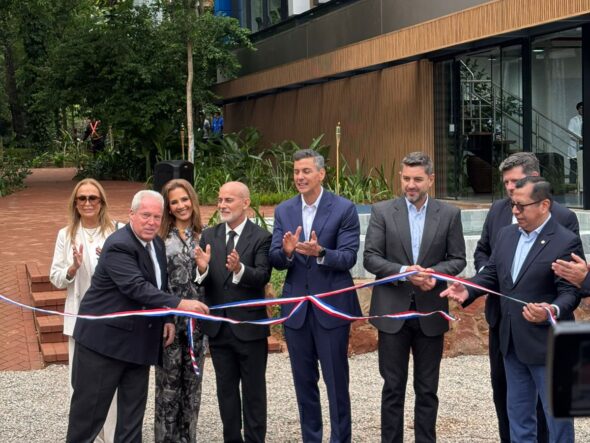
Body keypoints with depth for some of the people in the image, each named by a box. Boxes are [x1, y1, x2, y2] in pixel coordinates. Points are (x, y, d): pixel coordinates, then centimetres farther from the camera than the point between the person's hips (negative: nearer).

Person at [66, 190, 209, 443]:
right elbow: (137, 287, -31)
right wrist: (180, 304, -36)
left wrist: (167, 318, 5)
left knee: (134, 408, 12)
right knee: (90, 406, 2)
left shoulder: (156, 243, 7)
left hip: (139, 340, 8)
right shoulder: (119, 246, -20)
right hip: (105, 337, -8)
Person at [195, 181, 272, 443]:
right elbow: (200, 281, -2)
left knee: (253, 392, 6)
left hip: (249, 327, -4)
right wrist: (202, 267, -24)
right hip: (218, 327, 4)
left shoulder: (261, 237, -8)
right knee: (226, 390, 15)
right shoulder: (209, 236, 5)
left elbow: (263, 276, -19)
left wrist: (239, 269, -38)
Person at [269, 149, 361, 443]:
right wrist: (286, 252, -23)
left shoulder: (344, 209, -6)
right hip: (296, 308, 4)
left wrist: (319, 252, -31)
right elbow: (275, 261, 0)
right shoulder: (283, 211, 5)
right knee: (304, 382, 13)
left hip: (332, 306, -4)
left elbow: (348, 258, -13)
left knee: (336, 382, 3)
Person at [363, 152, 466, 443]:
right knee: (393, 386, 6)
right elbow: (370, 258, -5)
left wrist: (435, 273, -16)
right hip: (393, 311, -1)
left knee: (427, 389, 9)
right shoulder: (382, 212, 0)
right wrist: (404, 272, -20)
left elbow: (457, 259, 4)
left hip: (430, 312, 1)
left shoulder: (449, 214, 3)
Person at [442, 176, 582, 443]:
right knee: (517, 412, 18)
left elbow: (570, 291, -17)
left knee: (557, 414, 5)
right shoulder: (506, 234, 7)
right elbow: (491, 273, 12)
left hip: (547, 343, -7)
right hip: (512, 341, 7)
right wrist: (468, 290, -6)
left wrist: (553, 311, -36)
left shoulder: (566, 242, -14)